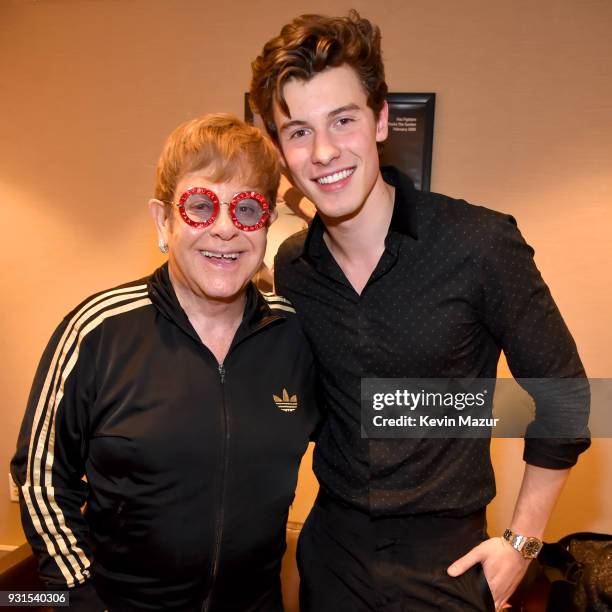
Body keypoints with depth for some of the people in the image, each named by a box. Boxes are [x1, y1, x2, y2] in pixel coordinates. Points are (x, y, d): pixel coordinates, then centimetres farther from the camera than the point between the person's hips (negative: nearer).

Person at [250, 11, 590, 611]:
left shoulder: (480, 244, -19)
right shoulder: (291, 268, -6)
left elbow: (562, 394, -9)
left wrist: (522, 539, -5)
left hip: (446, 557, -3)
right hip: (331, 546, 4)